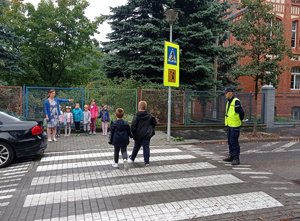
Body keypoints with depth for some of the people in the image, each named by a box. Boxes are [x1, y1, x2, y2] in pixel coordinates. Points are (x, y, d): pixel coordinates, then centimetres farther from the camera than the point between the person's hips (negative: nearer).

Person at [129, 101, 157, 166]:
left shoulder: (136, 116, -13)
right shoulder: (149, 115, 0)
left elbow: (133, 126, -17)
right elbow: (154, 123, 8)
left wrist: (134, 134, -6)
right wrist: (152, 130, 19)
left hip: (139, 135, -2)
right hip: (147, 135, 2)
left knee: (136, 147, 17)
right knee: (146, 147, 5)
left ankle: (132, 158, 37)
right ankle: (146, 161, 2)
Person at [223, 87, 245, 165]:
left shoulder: (236, 101, -15)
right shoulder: (228, 102, 15)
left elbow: (241, 113, -18)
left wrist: (239, 121, -6)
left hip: (235, 126, -10)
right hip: (229, 125, 10)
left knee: (234, 142, -7)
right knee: (230, 141, 16)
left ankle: (236, 159, 2)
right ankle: (231, 156, 28)